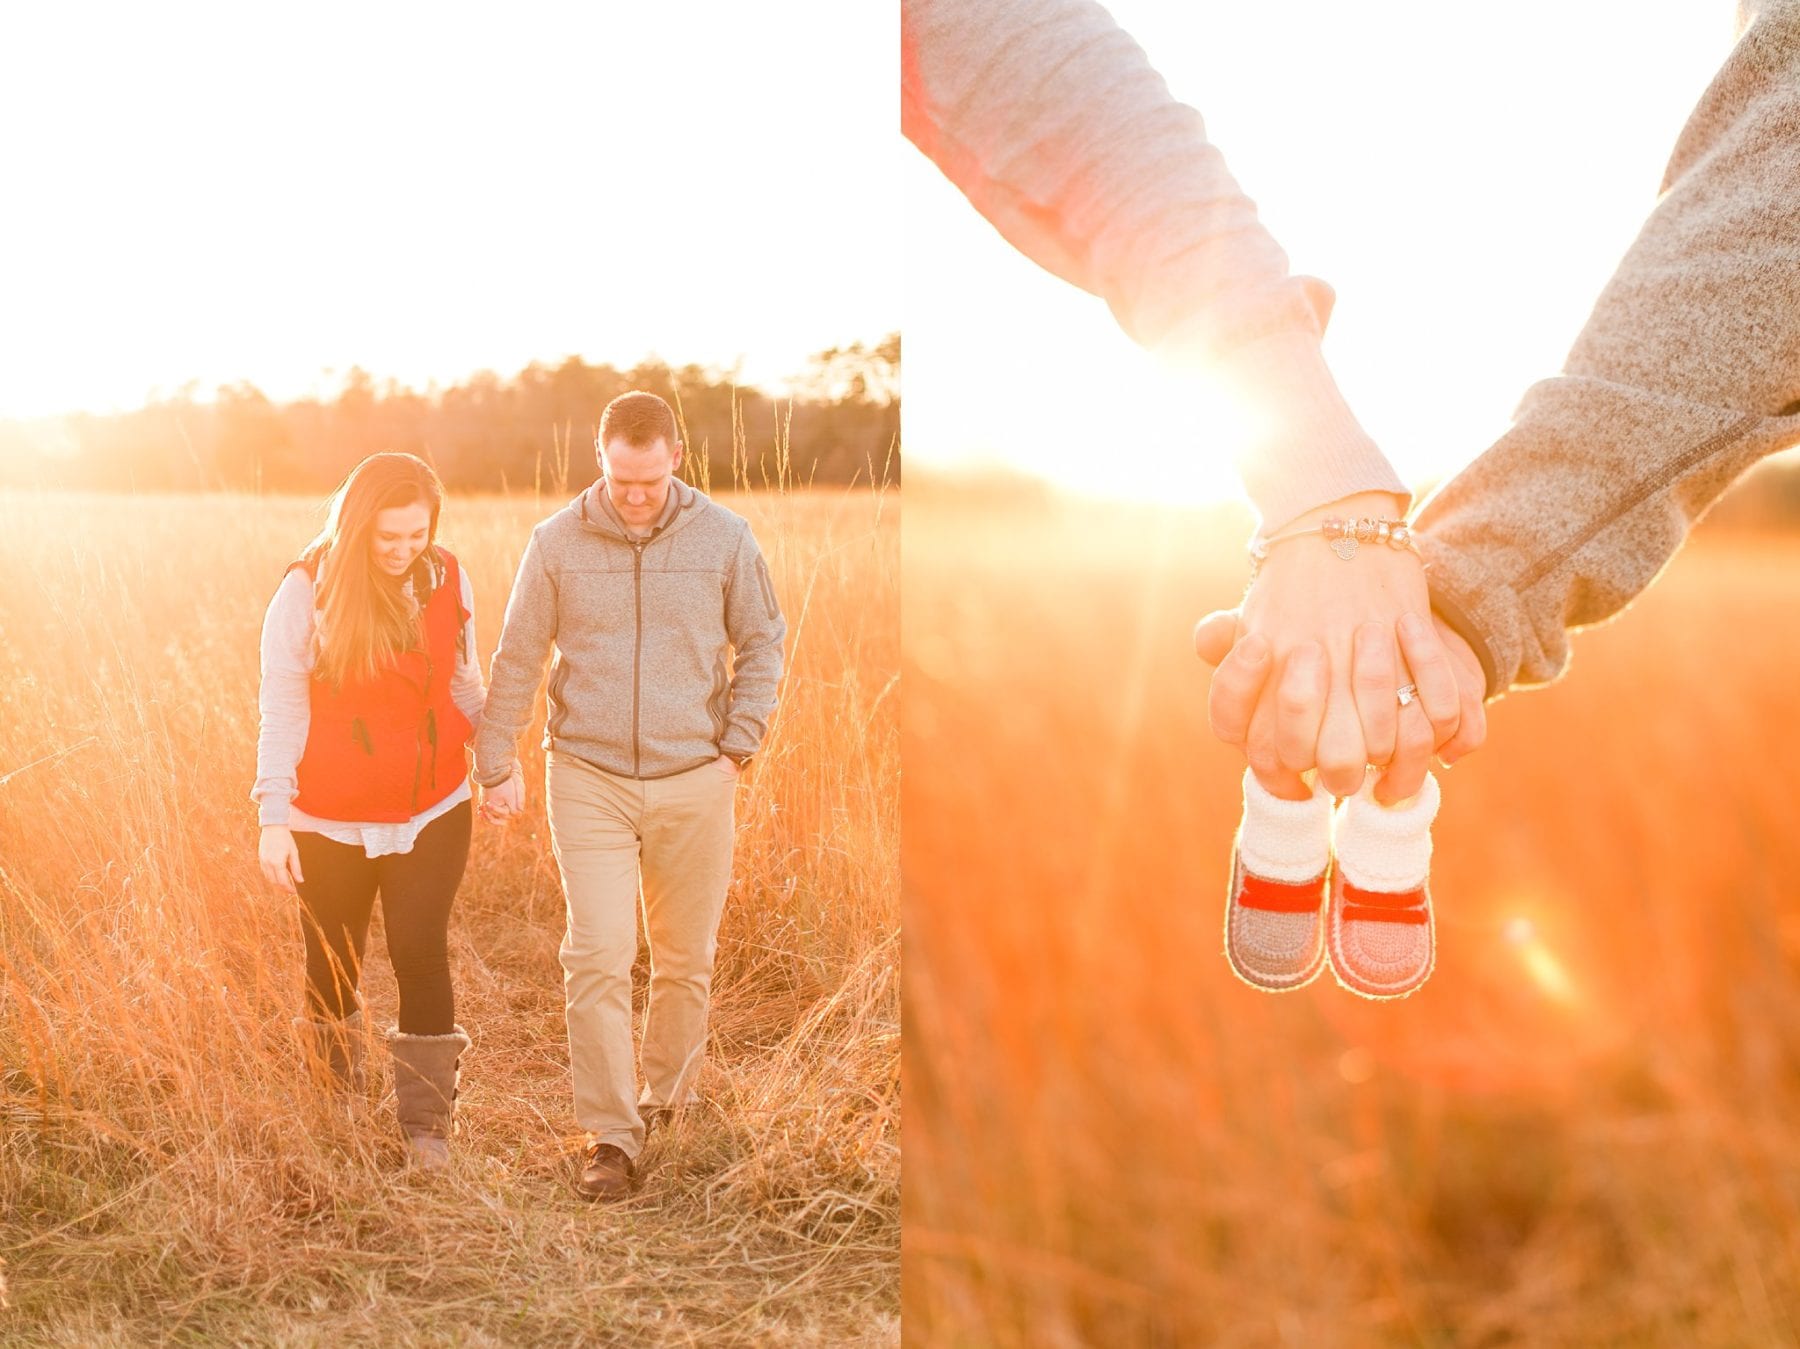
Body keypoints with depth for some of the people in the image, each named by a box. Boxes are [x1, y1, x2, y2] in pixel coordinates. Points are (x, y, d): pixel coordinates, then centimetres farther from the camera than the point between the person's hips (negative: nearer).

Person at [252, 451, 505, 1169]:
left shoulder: (447, 580, -3)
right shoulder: (308, 591, -12)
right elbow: (281, 710, -11)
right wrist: (273, 818, -17)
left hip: (431, 813, 2)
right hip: (331, 824, -1)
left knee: (422, 956, -4)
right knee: (333, 965, 11)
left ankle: (427, 1120, 9)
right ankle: (335, 1102, 34)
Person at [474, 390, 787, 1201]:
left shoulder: (724, 539, -1)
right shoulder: (558, 542, -2)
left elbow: (761, 646, 8)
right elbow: (517, 660, 4)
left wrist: (736, 747, 0)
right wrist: (497, 764, 4)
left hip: (693, 782, 1)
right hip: (588, 778, -1)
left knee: (686, 960, 10)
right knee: (598, 957, -8)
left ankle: (670, 1106, 30)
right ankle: (610, 1138, 0)